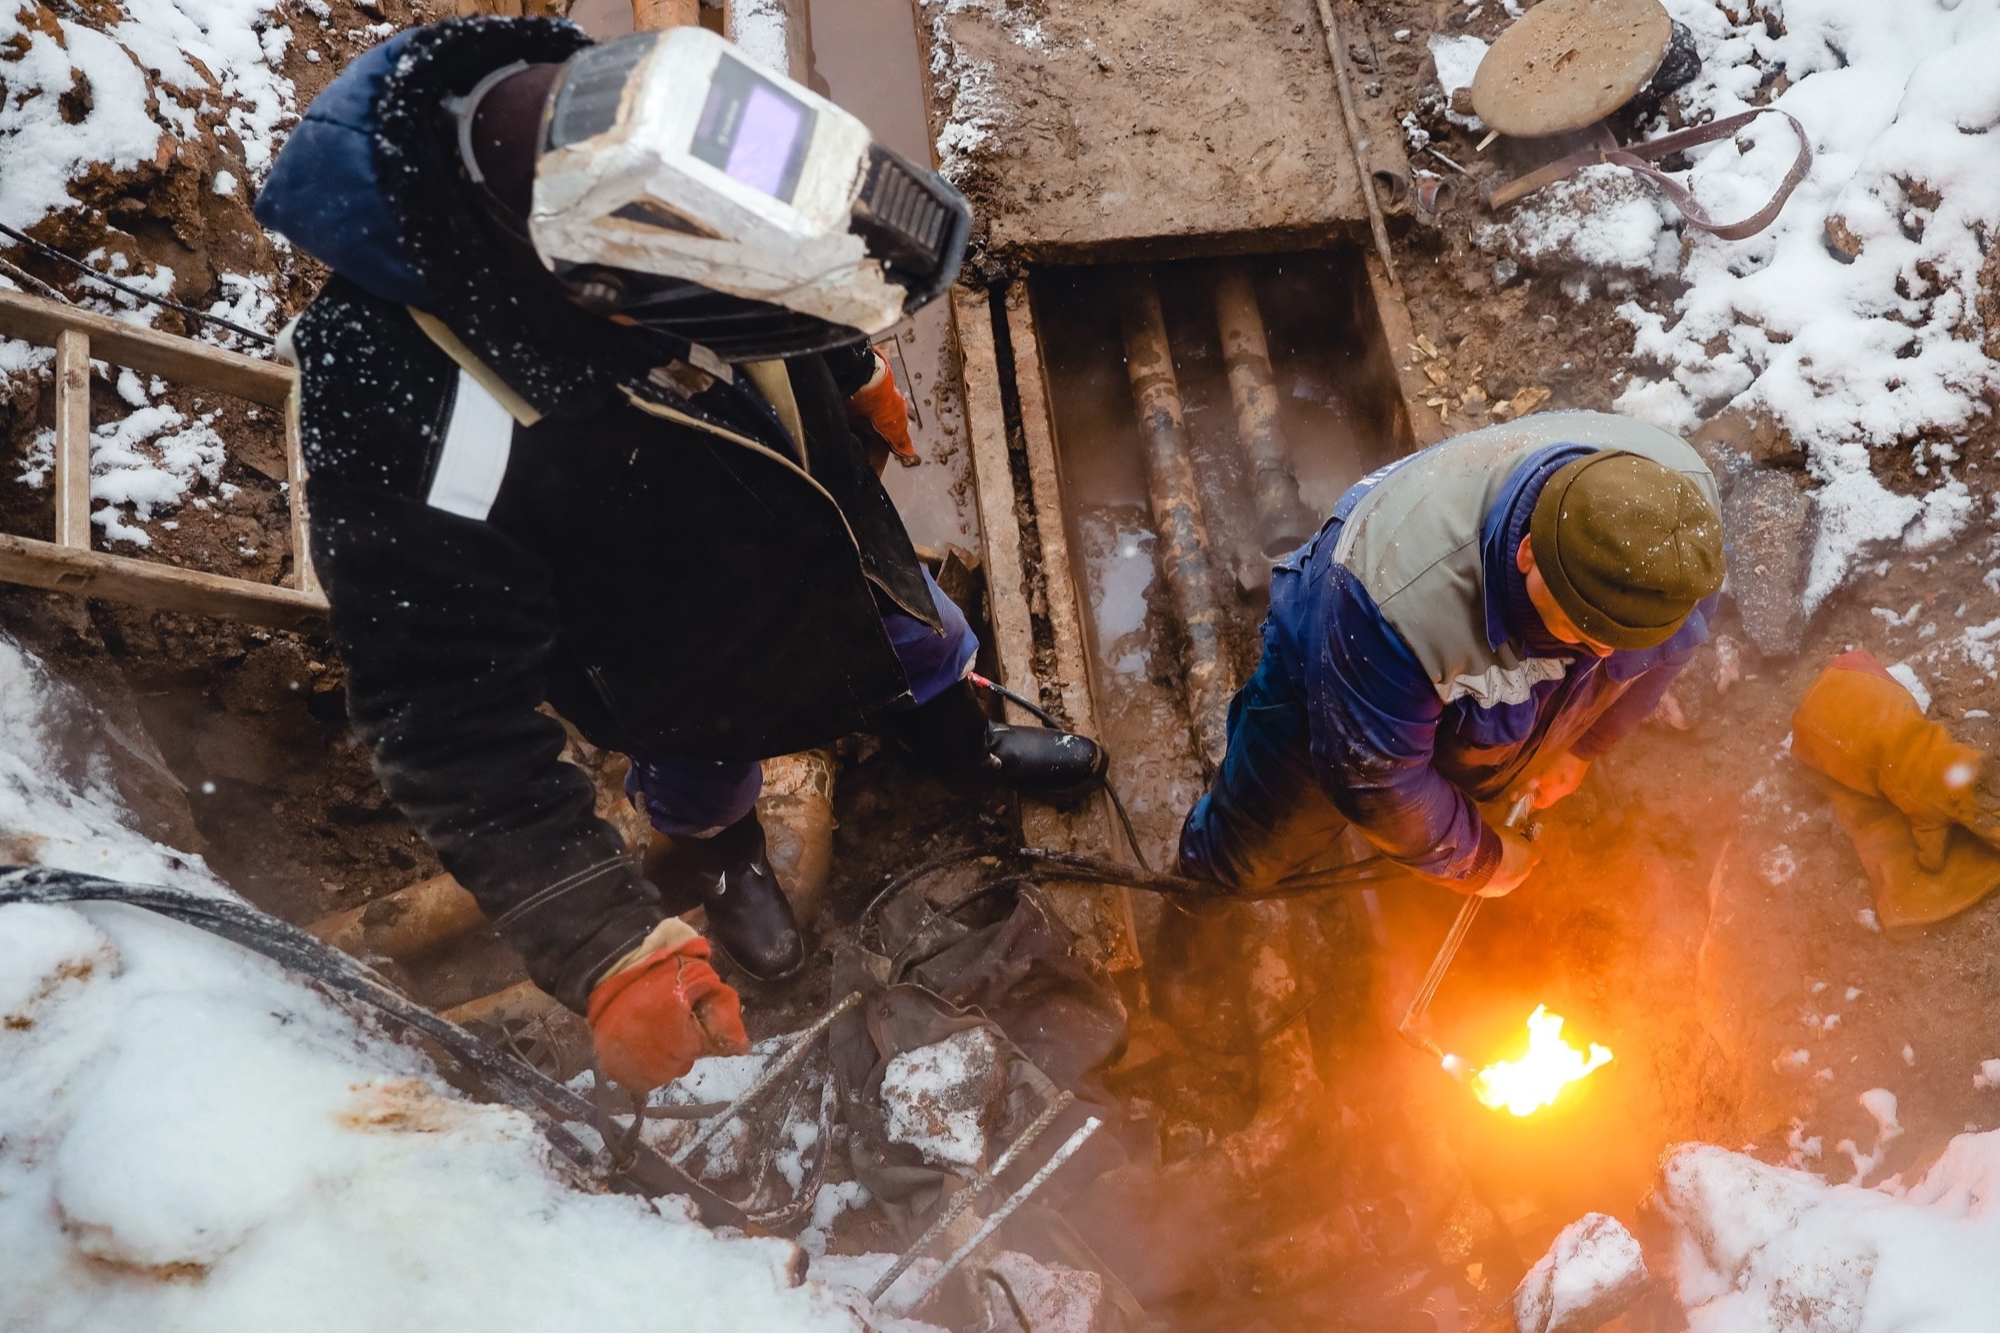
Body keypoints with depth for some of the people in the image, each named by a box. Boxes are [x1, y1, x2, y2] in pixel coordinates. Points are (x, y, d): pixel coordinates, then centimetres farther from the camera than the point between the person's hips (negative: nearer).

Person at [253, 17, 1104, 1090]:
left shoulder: (612, 152, -28)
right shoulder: (422, 430, -45)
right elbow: (450, 721, -35)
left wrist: (857, 370, 13)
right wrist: (609, 952, -36)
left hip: (822, 508, 5)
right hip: (679, 650, -4)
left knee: (914, 638, 30)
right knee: (704, 773, 27)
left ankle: (962, 746, 65)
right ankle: (721, 857, 64)